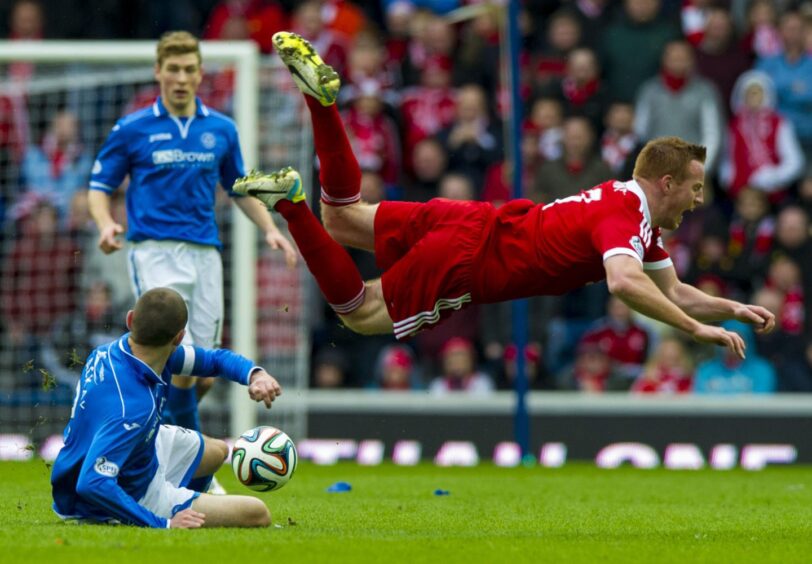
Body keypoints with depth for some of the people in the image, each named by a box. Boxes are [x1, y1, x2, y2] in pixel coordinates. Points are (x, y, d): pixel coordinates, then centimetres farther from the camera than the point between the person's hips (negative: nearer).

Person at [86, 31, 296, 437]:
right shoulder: (132, 129, 3)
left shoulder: (221, 129, 12)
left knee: (204, 374, 3)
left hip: (205, 253, 4)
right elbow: (99, 187, 6)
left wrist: (270, 230, 8)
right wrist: (105, 224, -15)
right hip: (155, 252, -4)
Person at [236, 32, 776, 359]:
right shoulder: (625, 217, -18)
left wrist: (734, 307, 6)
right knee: (360, 314, -3)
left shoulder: (636, 212, 12)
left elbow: (673, 291, 21)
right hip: (468, 256, -8)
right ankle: (292, 200, -14)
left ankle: (321, 92, 10)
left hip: (470, 223, 8)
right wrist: (698, 329, -33)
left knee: (340, 218, 21)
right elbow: (624, 282, -38)